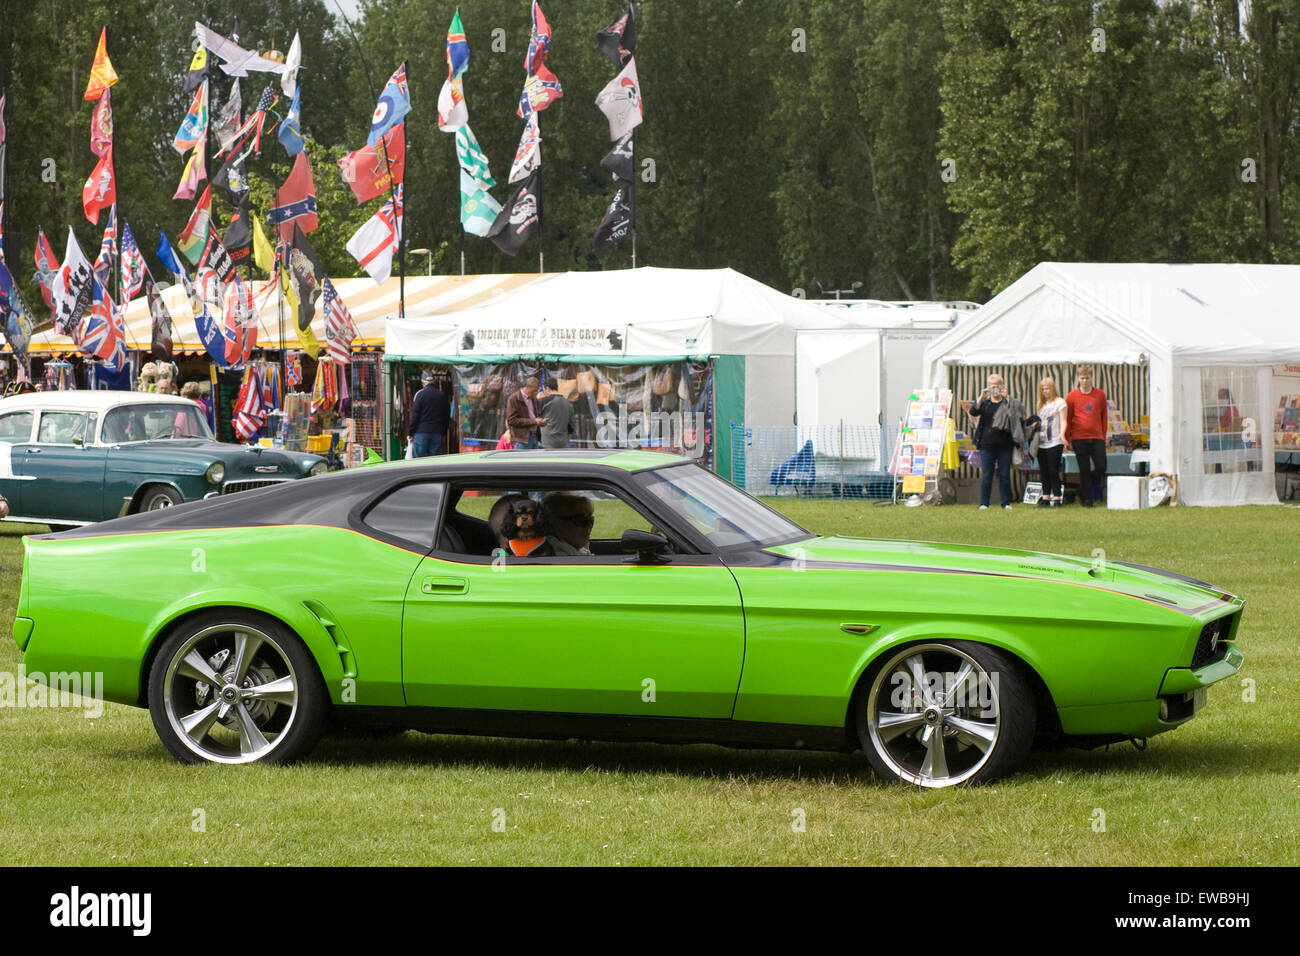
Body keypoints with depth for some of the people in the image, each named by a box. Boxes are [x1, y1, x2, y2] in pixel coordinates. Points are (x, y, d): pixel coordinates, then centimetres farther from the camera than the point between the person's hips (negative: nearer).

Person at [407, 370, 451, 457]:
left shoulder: (420, 394, -6)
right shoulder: (442, 396, 8)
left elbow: (414, 415, -8)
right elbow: (447, 417, 13)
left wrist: (409, 433, -2)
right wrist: (443, 433, 20)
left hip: (421, 432, -4)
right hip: (437, 433, 4)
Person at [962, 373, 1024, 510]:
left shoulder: (1008, 403, 5)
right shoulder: (985, 403, 8)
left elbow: (1019, 412, -9)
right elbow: (973, 412, -7)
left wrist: (1006, 397, -14)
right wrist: (982, 397, -18)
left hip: (1005, 445, -1)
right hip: (987, 444, 1)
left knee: (1004, 474, 4)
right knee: (986, 474, 1)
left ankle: (1006, 503, 11)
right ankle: (984, 503, 7)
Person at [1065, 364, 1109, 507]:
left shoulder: (1100, 395, 6)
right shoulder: (1072, 397, 2)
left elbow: (1104, 417, 13)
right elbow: (1067, 419, 6)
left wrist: (1103, 436, 9)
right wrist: (1067, 441, 4)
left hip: (1097, 438, 2)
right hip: (1079, 438, -1)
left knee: (1101, 467, -6)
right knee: (1084, 471, 0)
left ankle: (1083, 492, 15)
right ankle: (1087, 500, 8)